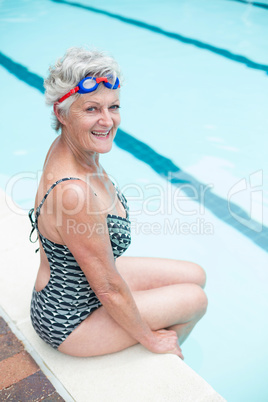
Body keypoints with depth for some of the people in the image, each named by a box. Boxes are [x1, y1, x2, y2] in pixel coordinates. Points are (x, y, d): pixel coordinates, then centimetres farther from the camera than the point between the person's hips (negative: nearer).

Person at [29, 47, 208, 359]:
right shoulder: (72, 190, -37)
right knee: (195, 298, 2)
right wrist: (150, 338, -10)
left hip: (79, 275, 8)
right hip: (70, 319, -8)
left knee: (196, 275, 13)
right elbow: (109, 290, -26)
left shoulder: (67, 147, -8)